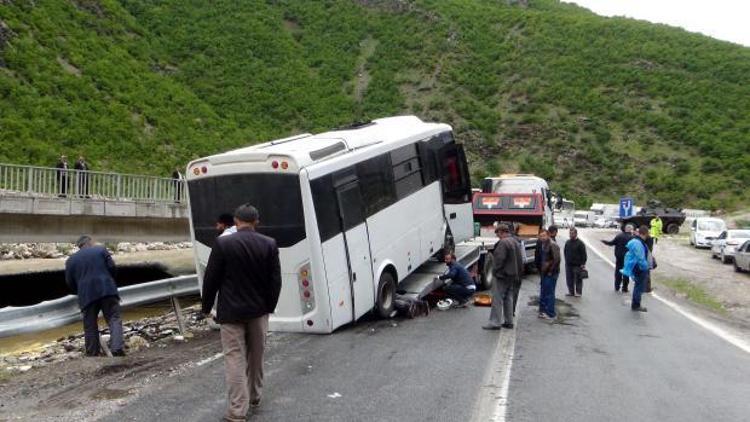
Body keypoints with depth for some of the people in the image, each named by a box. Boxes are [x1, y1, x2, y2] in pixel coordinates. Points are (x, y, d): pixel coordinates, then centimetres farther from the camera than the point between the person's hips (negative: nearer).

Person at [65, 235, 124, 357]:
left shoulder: (71, 260, 17)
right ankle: (117, 348, -22)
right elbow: (111, 267, 1)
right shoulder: (101, 249, 10)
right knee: (114, 319, -3)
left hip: (86, 295, 2)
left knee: (90, 327, 8)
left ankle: (93, 354, 10)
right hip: (107, 290, -2)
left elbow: (70, 282, 13)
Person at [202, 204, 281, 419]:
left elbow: (211, 279, -7)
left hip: (232, 311, -3)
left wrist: (206, 306, 6)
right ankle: (254, 397, 34)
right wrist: (269, 306, 13)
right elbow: (275, 280, 0)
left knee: (235, 358, -1)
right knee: (256, 356, 18)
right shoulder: (270, 244, -4)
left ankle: (237, 411, -2)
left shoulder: (223, 243, -12)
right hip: (259, 310, 3)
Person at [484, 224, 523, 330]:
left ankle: (495, 322, -5)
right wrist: (517, 274, 20)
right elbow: (519, 260, 18)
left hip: (502, 275, -10)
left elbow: (499, 259, -23)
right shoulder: (514, 242, 14)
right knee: (508, 298, 14)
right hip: (512, 275, 10)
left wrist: (495, 271, -11)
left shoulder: (503, 243, -17)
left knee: (497, 299, -6)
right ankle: (508, 321, 19)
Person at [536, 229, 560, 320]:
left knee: (549, 293, -4)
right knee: (543, 292, 14)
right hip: (544, 273, 9)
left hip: (551, 273, -9)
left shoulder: (553, 245, -15)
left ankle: (550, 313, 3)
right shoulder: (541, 245, 12)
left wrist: (550, 271, -17)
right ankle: (543, 310, 23)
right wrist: (540, 270, 16)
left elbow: (556, 259, -21)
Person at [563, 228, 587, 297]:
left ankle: (578, 292, 8)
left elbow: (584, 254, -8)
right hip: (569, 265, 6)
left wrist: (583, 264, -13)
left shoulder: (580, 243, -7)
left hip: (577, 265, -6)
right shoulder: (567, 242, 11)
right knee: (569, 279, 9)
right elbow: (565, 253, 20)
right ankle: (571, 292, 20)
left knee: (578, 279, 0)